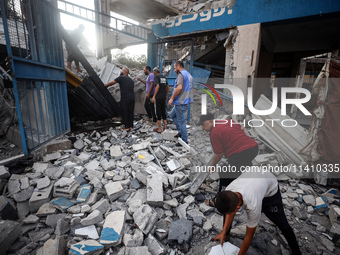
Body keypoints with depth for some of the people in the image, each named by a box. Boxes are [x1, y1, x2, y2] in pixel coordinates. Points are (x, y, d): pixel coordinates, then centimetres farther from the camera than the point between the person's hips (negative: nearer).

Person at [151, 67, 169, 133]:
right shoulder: (164, 77, 16)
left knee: (158, 112, -2)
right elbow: (168, 87, 15)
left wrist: (154, 96, -18)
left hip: (158, 97, -7)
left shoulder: (156, 76, -5)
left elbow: (157, 86, -18)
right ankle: (165, 127, 14)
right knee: (163, 112, 11)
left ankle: (159, 129, 2)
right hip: (164, 97, 7)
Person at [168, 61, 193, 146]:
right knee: (172, 115, 24)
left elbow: (179, 87, -28)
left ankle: (184, 141, 10)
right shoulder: (189, 75, 17)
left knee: (181, 121, -1)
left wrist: (172, 98, -20)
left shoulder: (181, 74, -13)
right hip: (186, 101, 10)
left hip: (181, 102, -10)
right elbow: (192, 89, 21)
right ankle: (181, 131, 23)